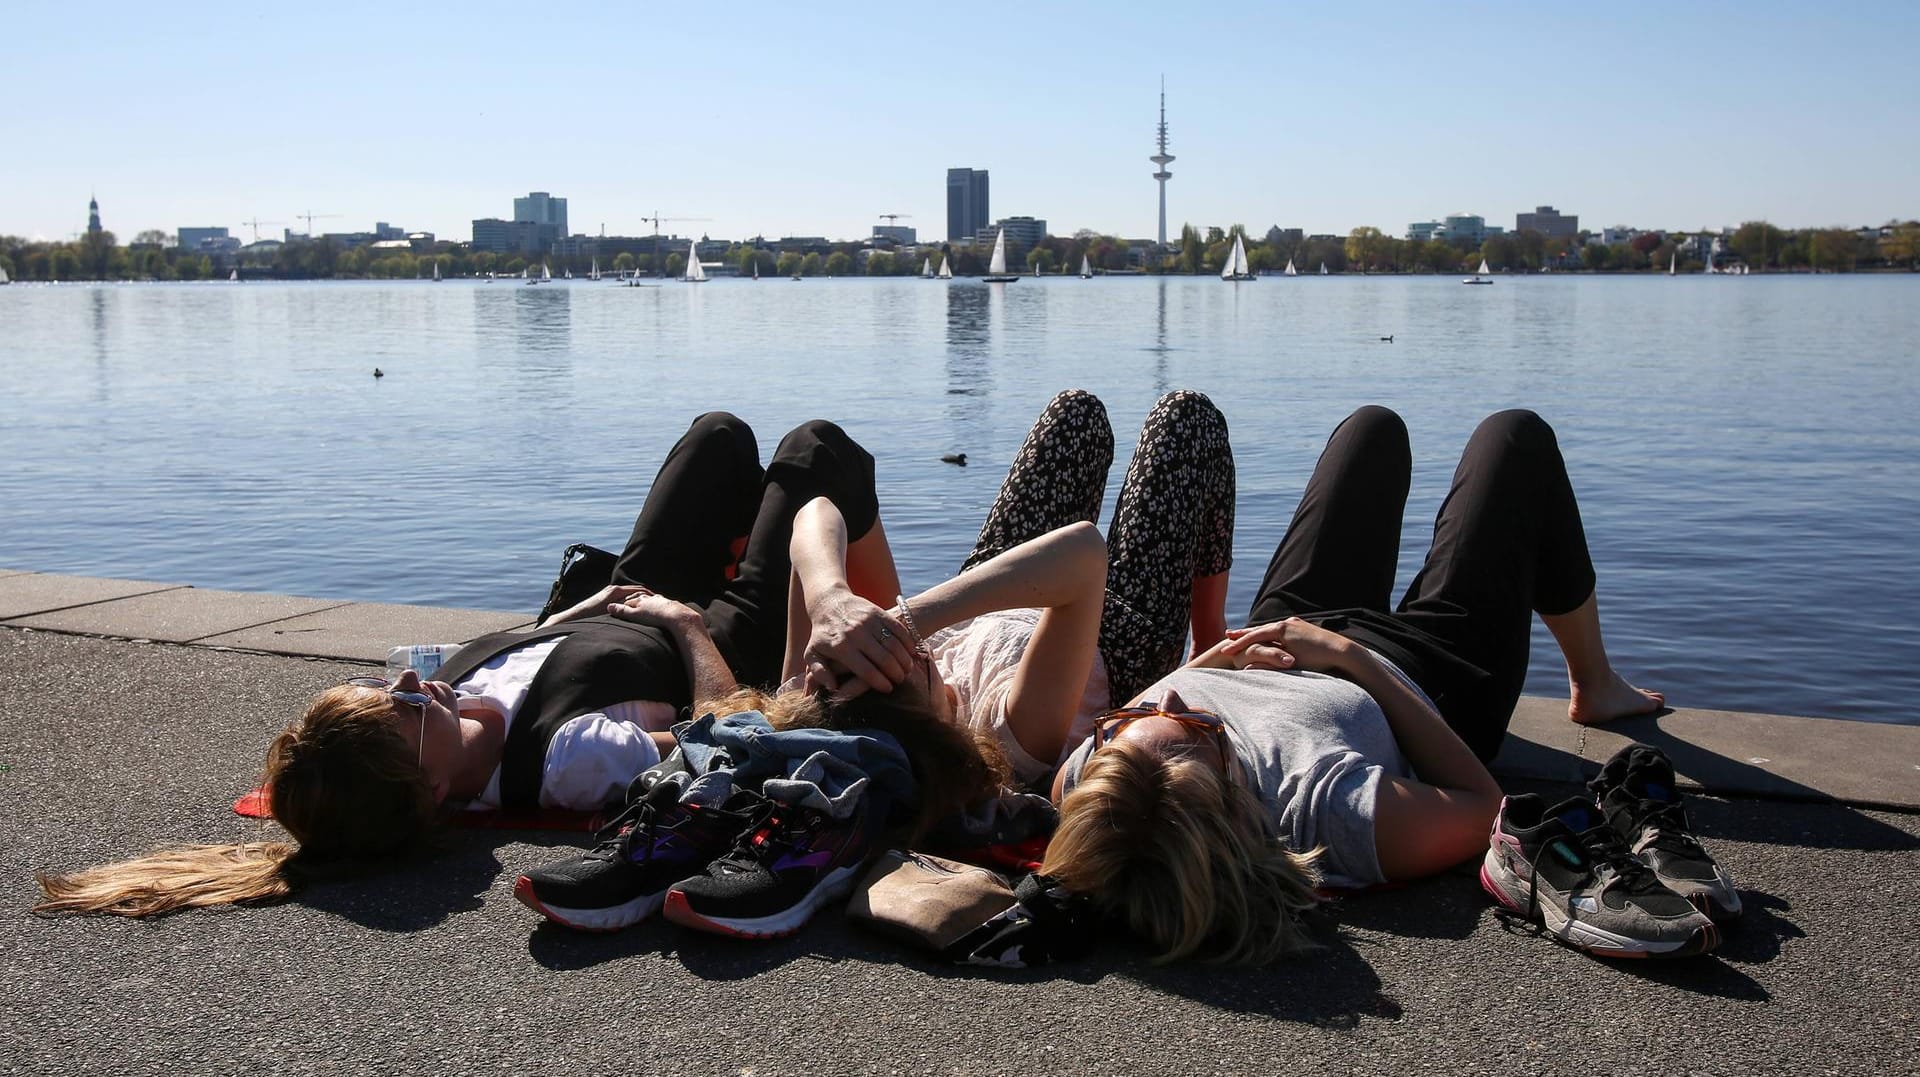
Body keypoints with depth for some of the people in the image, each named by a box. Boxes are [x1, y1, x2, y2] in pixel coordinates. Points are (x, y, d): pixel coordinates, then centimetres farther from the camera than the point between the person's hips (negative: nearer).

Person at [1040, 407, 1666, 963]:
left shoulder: (1082, 785, -38)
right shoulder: (1334, 816, -50)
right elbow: (1482, 805, -28)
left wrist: (1220, 656, -25)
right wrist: (1352, 656, -30)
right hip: (1432, 674, -4)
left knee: (1374, 427, 23)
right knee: (1515, 436, 13)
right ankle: (1595, 685, 43)